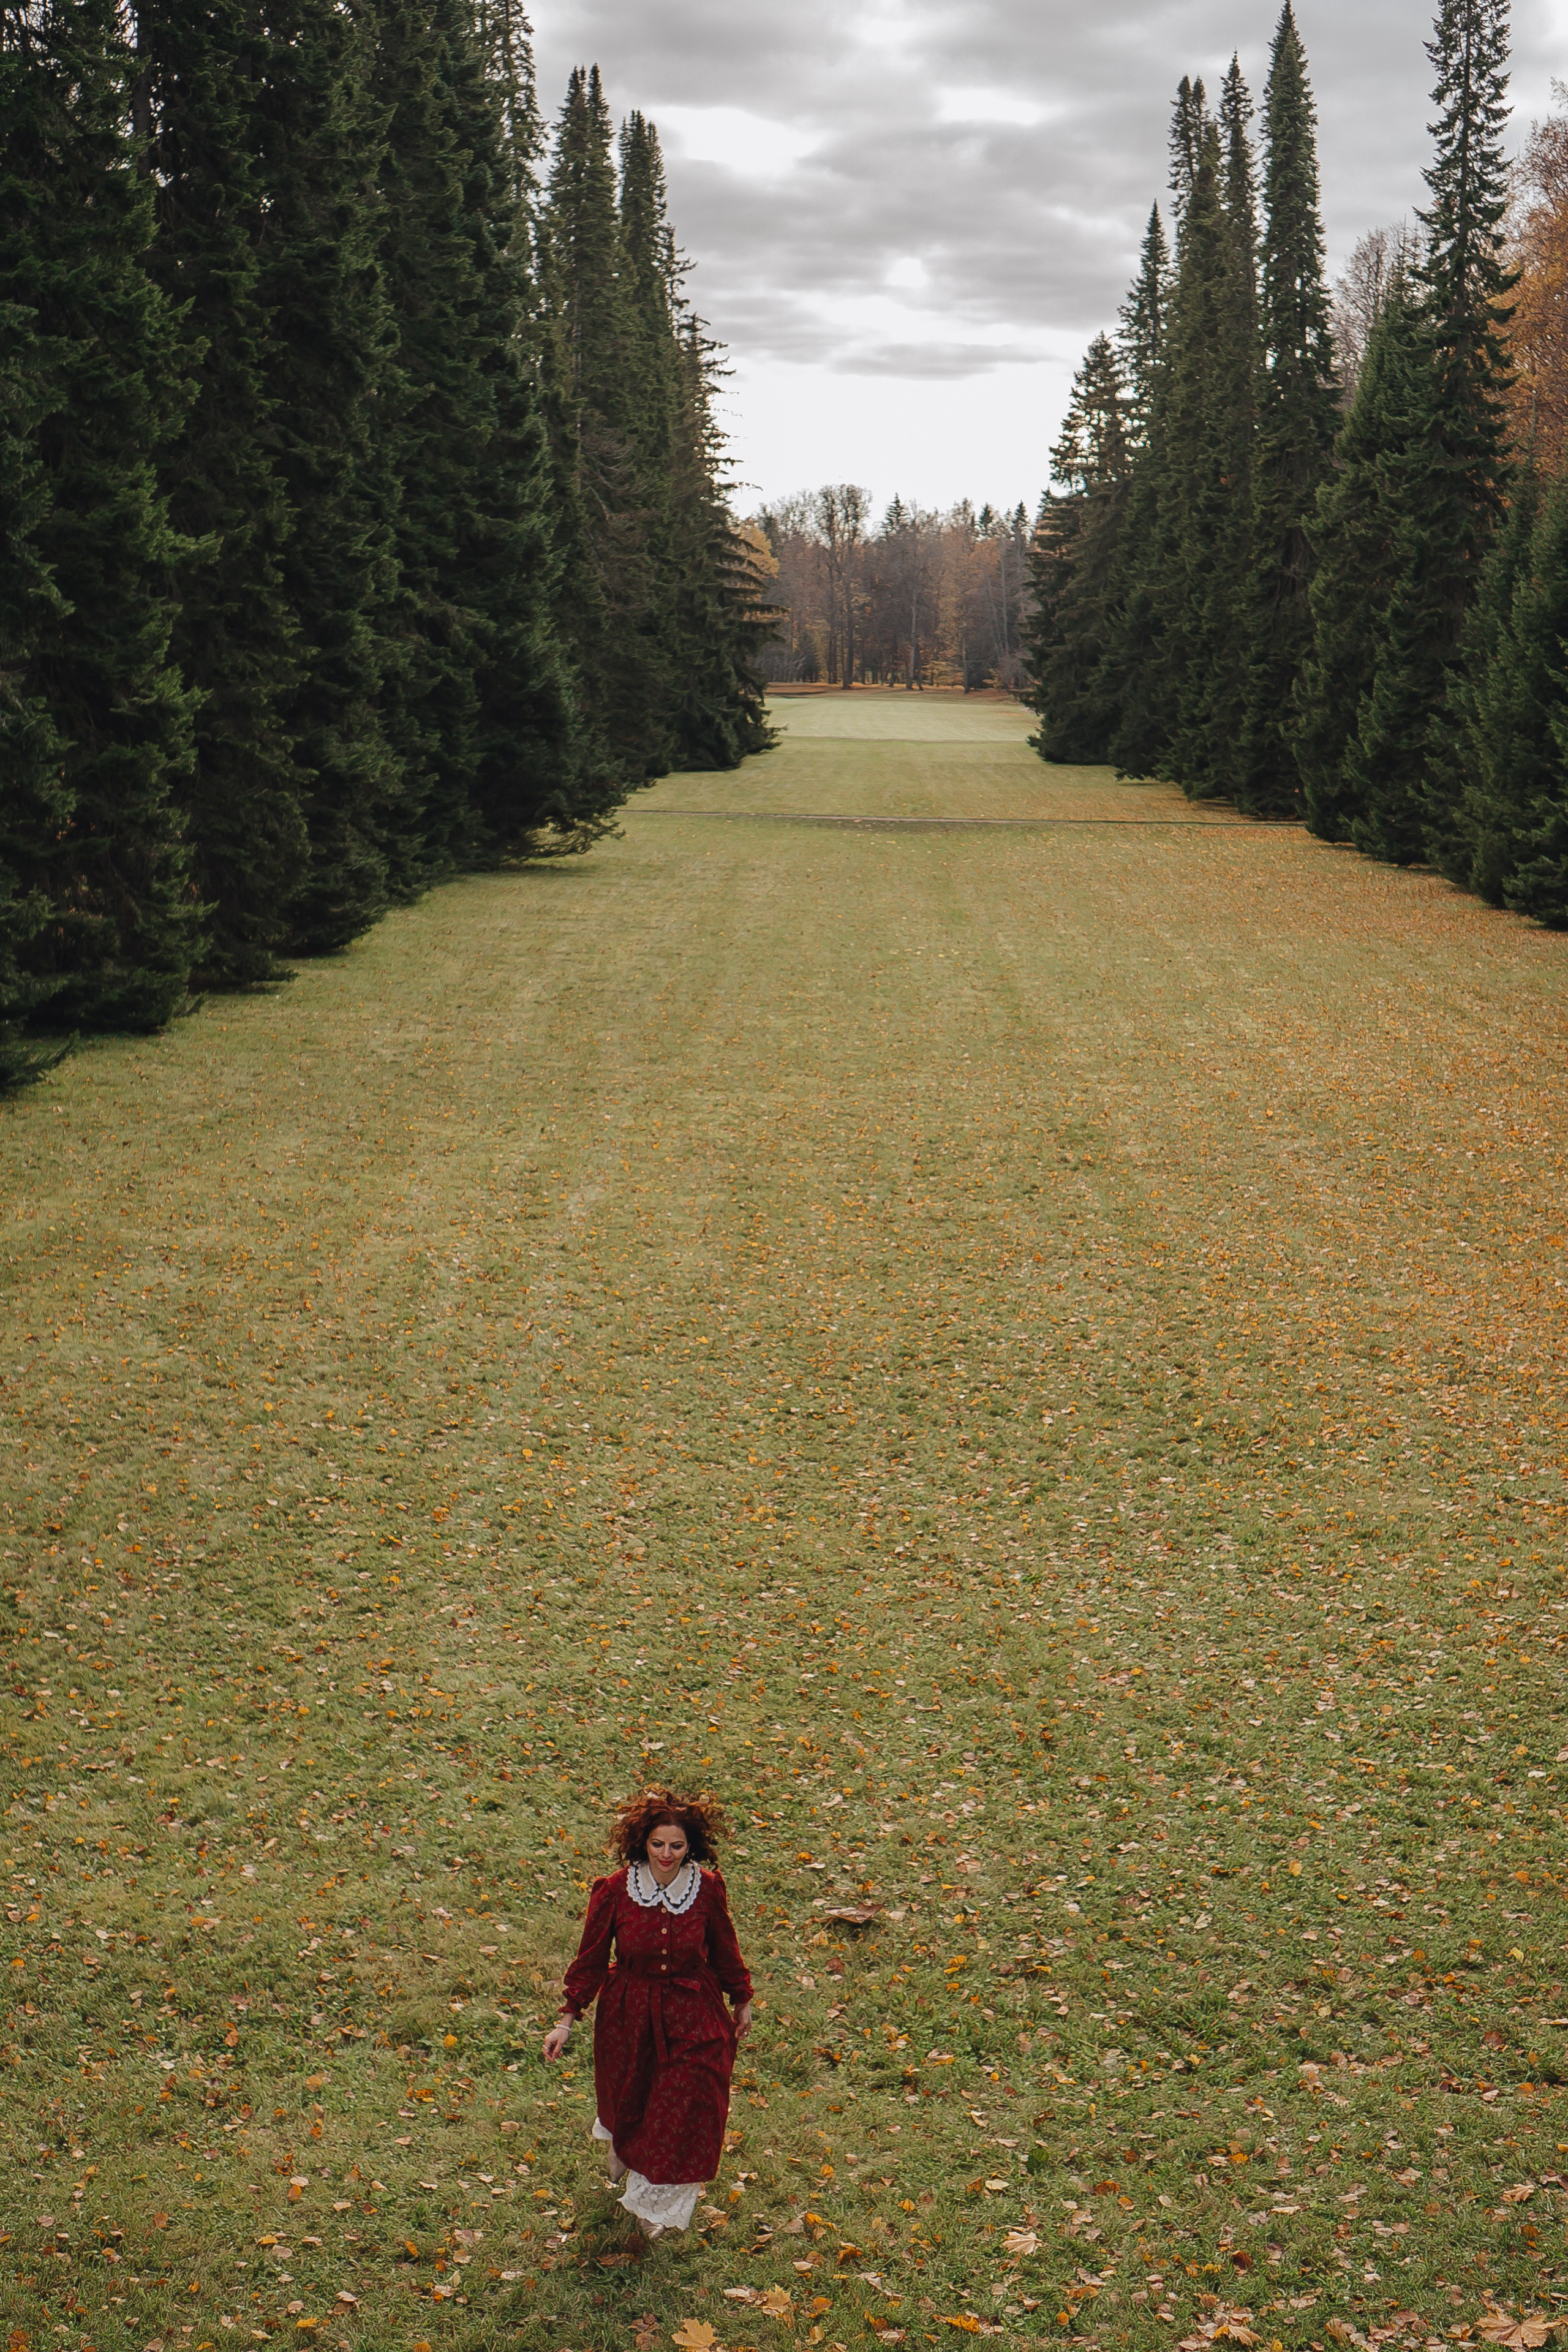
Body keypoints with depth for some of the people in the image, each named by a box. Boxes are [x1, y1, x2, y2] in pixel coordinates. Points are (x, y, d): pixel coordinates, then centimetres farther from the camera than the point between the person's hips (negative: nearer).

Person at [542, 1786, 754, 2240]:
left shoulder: (708, 1888, -14)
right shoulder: (615, 1891, -17)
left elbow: (724, 1949, 2)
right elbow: (591, 1959, -7)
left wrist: (742, 2001, 13)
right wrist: (567, 2020, -7)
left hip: (693, 2016, 0)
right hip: (630, 2015, 0)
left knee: (686, 2113, 1)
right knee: (627, 2100, 22)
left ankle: (653, 2202, 27)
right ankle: (618, 2145, 61)